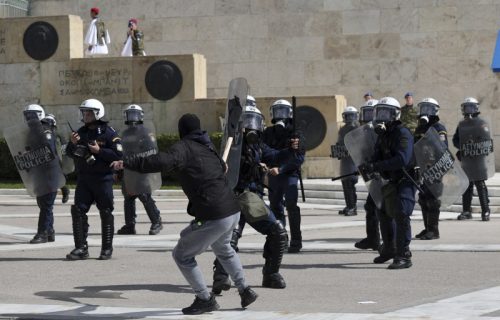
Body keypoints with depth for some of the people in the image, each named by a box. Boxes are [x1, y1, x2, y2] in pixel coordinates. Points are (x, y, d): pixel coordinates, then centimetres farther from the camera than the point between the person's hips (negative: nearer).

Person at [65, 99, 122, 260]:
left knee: (106, 213, 2)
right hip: (83, 179, 5)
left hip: (102, 179, -5)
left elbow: (118, 154, -13)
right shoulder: (81, 132, 12)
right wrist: (72, 144, -6)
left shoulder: (108, 133, -5)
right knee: (78, 210, -4)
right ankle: (81, 248, -1)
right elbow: (69, 154, 14)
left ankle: (107, 248, 11)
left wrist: (99, 151, -18)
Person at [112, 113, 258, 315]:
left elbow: (162, 162, -26)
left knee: (182, 255, 9)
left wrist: (128, 163, -24)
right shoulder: (208, 148, 18)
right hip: (233, 211, 8)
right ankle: (244, 290, 34)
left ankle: (205, 299, 10)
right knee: (223, 249, 36)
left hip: (213, 218, -8)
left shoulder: (184, 147, -6)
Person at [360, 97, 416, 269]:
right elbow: (377, 157, 7)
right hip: (391, 182, 10)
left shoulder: (402, 134, -20)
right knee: (384, 214, 21)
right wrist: (368, 167, -17)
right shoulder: (382, 134, 9)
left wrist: (375, 166, -36)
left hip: (405, 181, -10)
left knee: (401, 215, -20)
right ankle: (389, 250, 39)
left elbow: (402, 159, -33)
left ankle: (404, 256, -20)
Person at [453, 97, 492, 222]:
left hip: (479, 158, -5)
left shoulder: (482, 123, -2)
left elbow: (487, 140, -7)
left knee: (481, 185, -7)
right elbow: (455, 140, 12)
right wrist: (463, 147, -6)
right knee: (466, 185, 9)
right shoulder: (461, 125, 12)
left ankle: (485, 211, -5)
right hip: (465, 159, 5)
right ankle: (466, 211, 16)